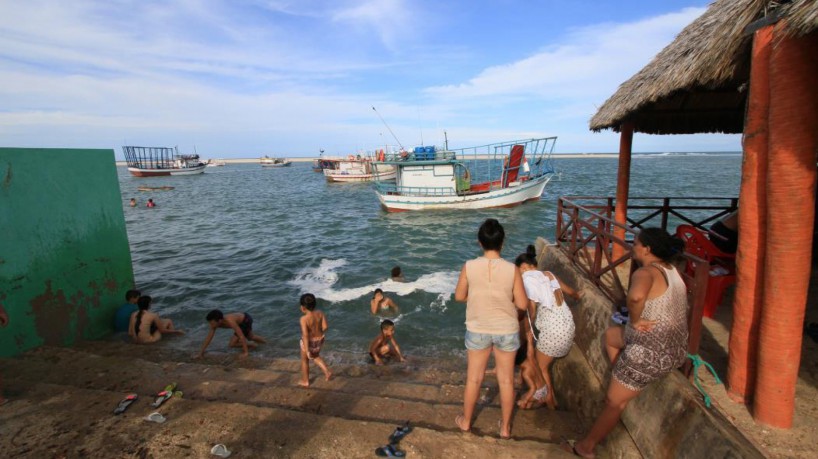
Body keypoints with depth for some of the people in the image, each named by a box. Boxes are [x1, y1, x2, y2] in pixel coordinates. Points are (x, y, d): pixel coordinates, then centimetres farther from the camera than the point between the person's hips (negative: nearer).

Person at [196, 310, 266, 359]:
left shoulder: (229, 321, -40)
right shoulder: (215, 322, -19)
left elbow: (241, 336, -37)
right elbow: (208, 338, -7)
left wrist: (246, 352, -36)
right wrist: (201, 353, -7)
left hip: (246, 320, -8)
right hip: (241, 318, 8)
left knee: (232, 344, -10)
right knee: (250, 337, 30)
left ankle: (251, 344, 8)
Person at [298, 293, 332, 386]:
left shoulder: (303, 319, -27)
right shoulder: (320, 313, -13)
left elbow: (305, 335, -29)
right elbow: (325, 326, -13)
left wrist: (307, 350, -26)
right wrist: (320, 333, 7)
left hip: (309, 342, -5)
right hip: (319, 341, 5)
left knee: (304, 360, 22)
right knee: (316, 357, 32)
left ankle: (305, 381, 37)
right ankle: (327, 372, 21)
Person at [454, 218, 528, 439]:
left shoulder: (469, 266, -15)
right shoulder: (512, 269, -16)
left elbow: (459, 296, -2)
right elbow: (522, 304, -9)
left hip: (478, 330, 0)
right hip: (507, 331, 0)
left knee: (473, 378, 18)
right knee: (506, 380, 18)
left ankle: (466, 421, 38)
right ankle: (505, 427, 36)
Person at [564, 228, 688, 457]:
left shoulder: (645, 272, -20)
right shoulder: (672, 270, 7)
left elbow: (635, 296, -44)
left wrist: (635, 320, -25)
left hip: (651, 354, -8)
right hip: (676, 348, 9)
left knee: (614, 401, 8)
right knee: (611, 334, 27)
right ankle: (626, 385, 29)